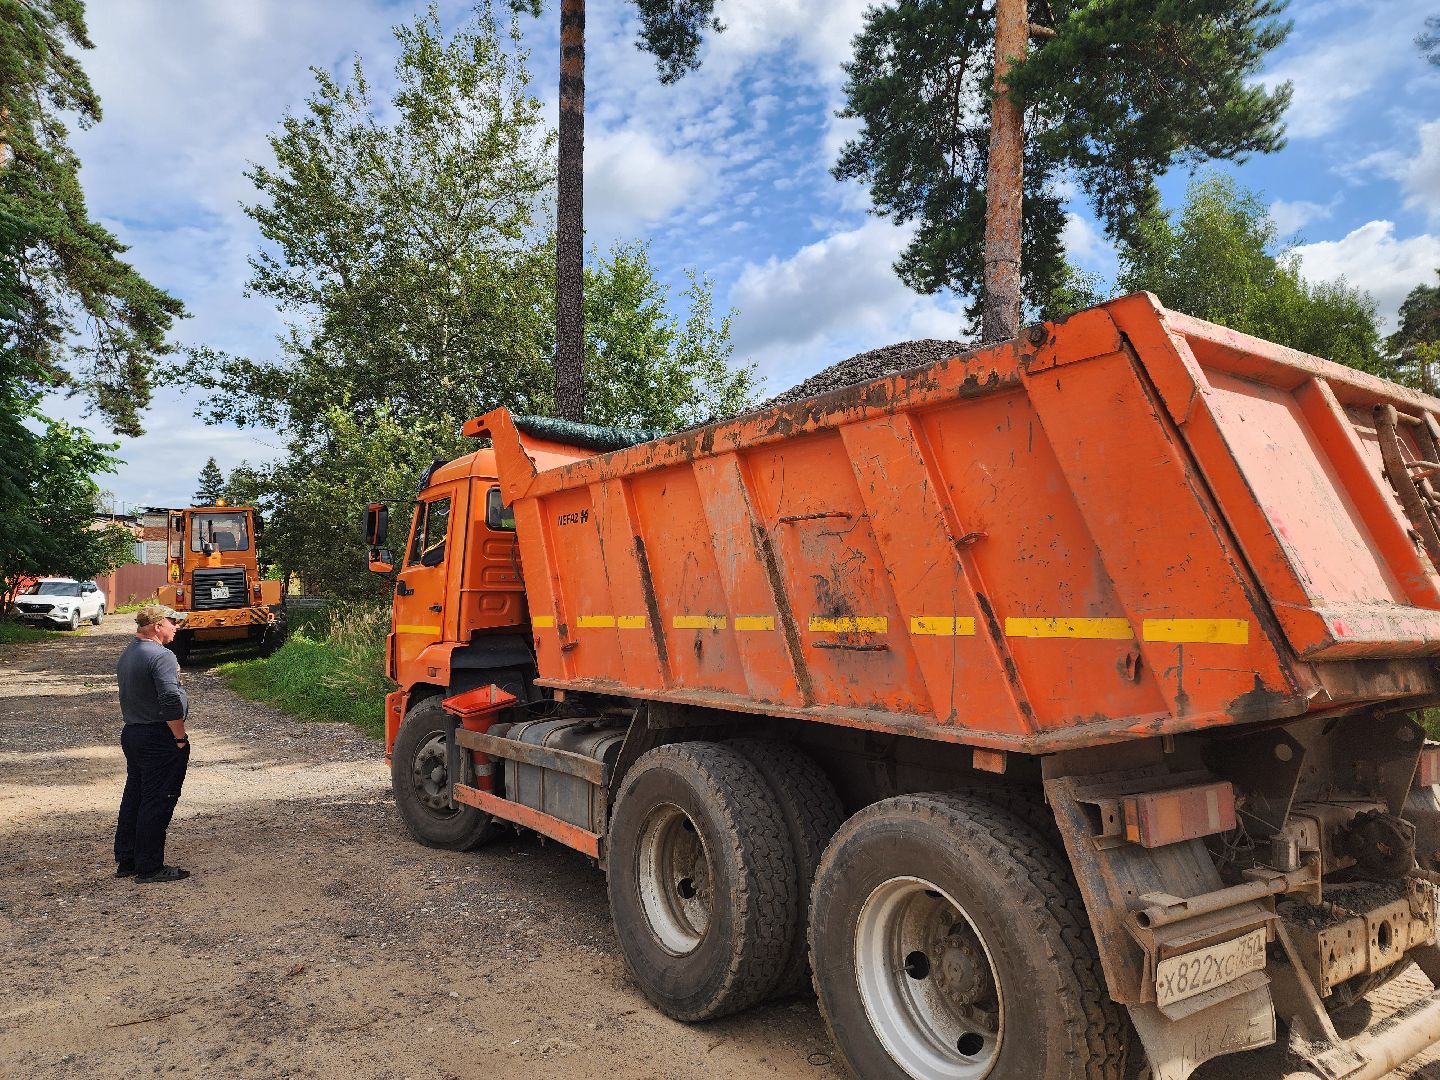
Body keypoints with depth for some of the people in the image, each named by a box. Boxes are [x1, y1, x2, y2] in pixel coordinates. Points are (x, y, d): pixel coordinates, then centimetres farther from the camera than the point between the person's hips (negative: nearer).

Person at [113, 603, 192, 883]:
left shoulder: (128, 653, 11)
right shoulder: (160, 655, -20)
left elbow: (134, 693, 17)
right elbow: (171, 701, -28)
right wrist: (180, 738, -17)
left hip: (131, 733, 10)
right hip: (159, 739, -10)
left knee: (133, 797, 18)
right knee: (157, 803, -1)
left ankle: (125, 861, 27)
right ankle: (149, 868, 7)